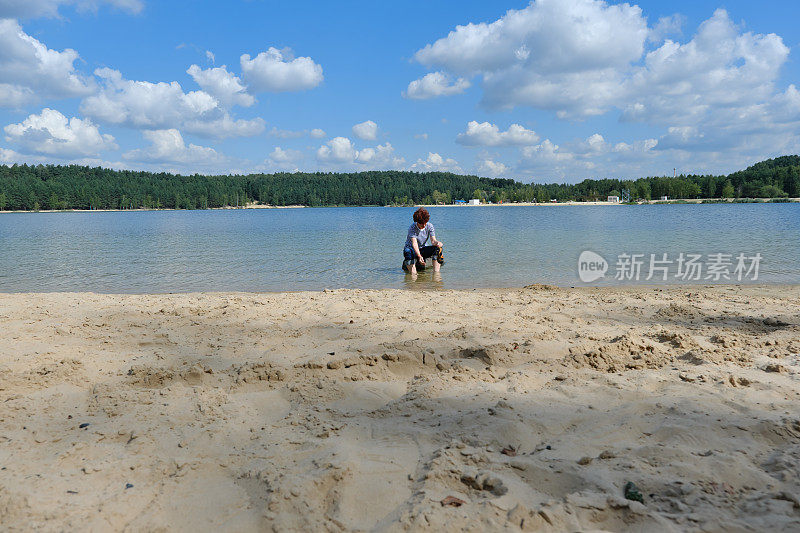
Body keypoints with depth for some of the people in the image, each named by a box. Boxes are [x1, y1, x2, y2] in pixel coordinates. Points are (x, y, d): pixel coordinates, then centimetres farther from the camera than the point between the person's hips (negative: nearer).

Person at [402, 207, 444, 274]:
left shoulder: (429, 226, -9)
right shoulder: (412, 228, -22)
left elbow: (433, 240, -16)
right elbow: (414, 243, -34)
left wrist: (437, 243, -42)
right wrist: (419, 256, -50)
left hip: (422, 249, 4)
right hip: (411, 249, -4)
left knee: (437, 248, -24)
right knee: (408, 251, -41)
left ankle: (436, 272, -15)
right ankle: (407, 264, -10)